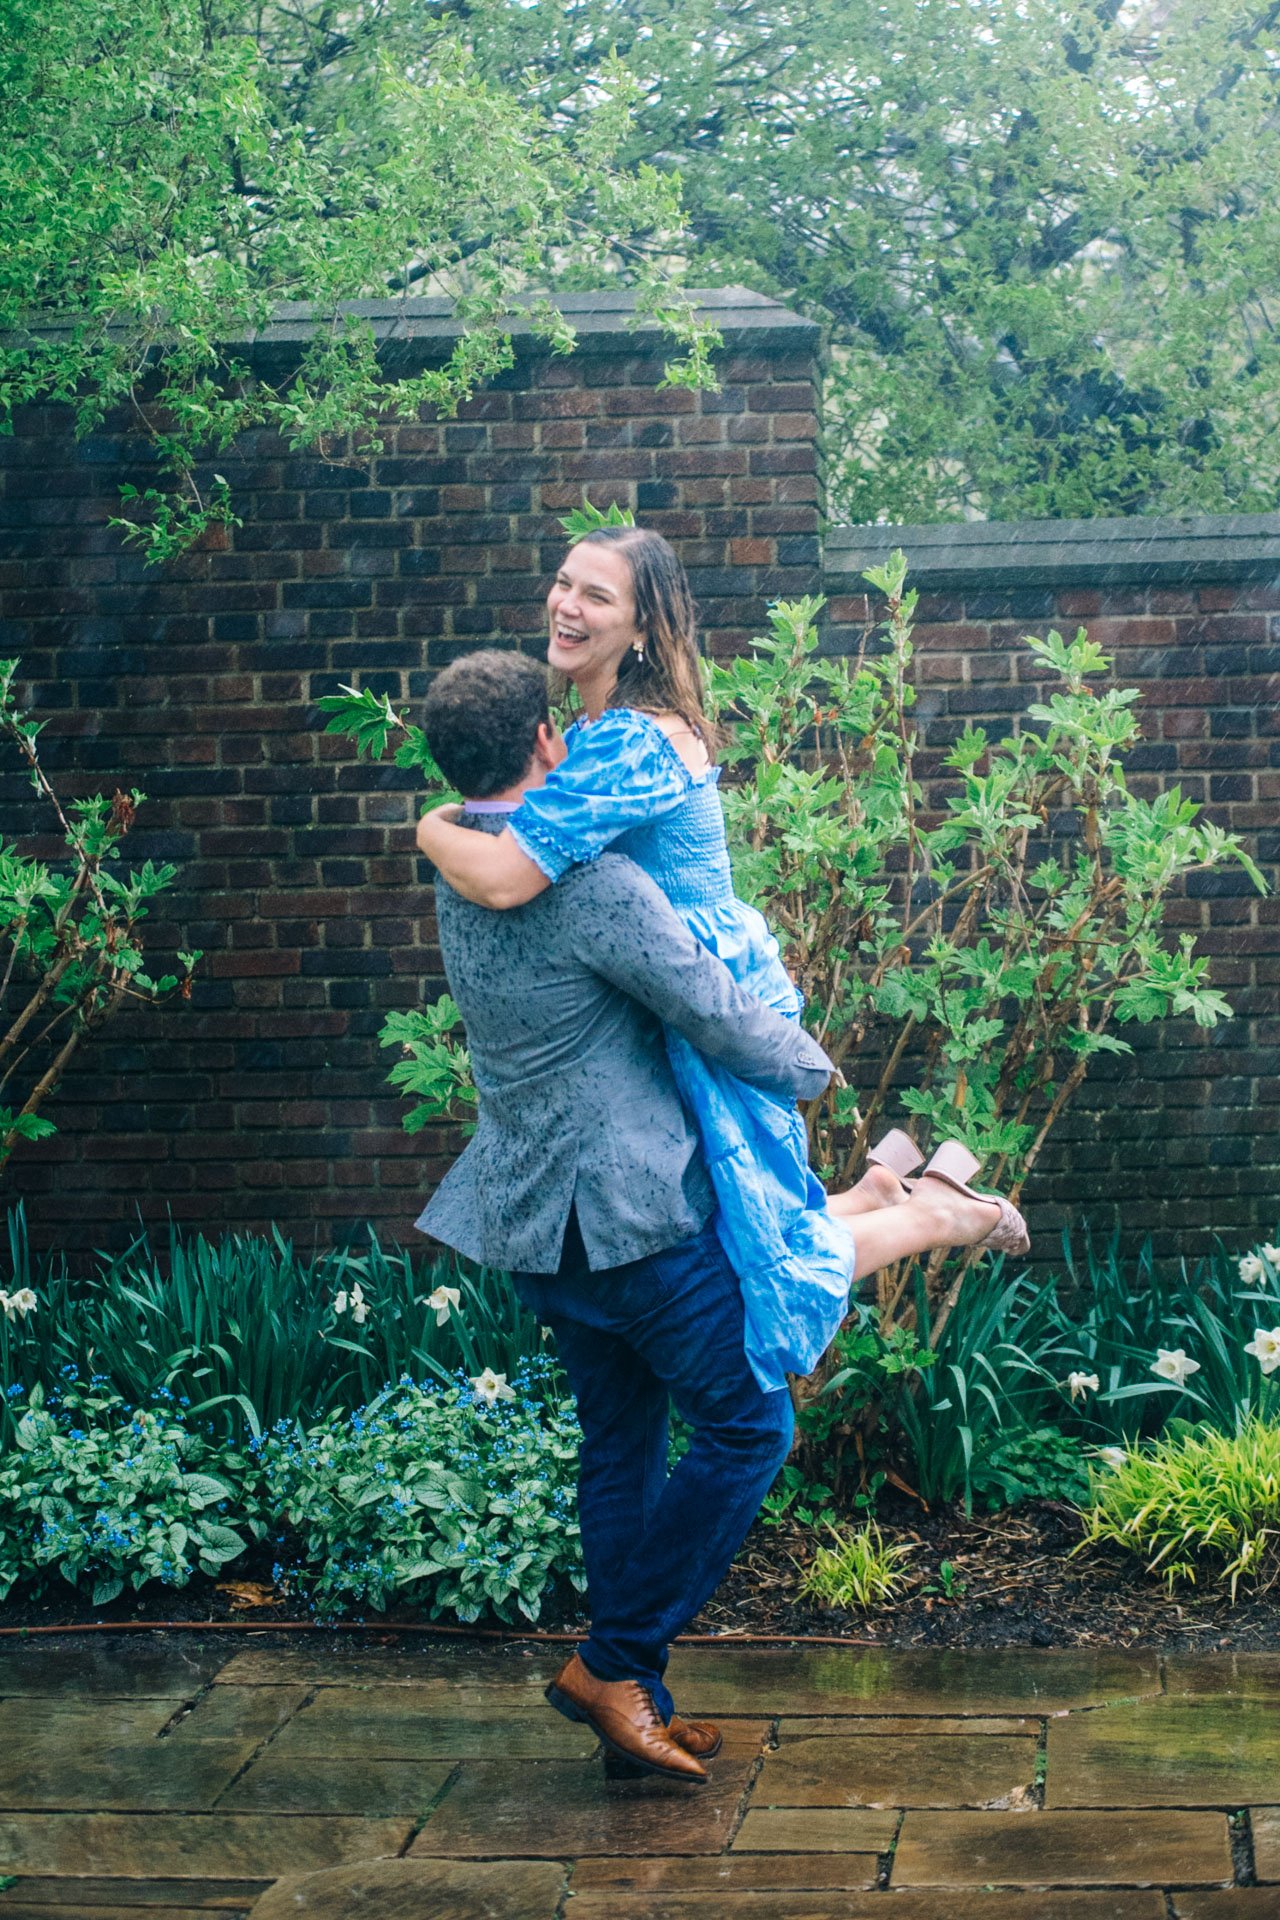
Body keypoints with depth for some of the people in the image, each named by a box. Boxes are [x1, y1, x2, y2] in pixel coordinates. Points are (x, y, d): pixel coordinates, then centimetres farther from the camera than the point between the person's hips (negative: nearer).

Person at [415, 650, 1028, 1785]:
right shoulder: (590, 881, -22)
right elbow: (723, 1022, -17)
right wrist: (811, 1067, 2)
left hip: (534, 1212, 9)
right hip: (628, 1207, -9)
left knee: (623, 1438, 16)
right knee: (748, 1425, 1)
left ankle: (634, 1697, 21)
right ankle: (614, 1662, 4)